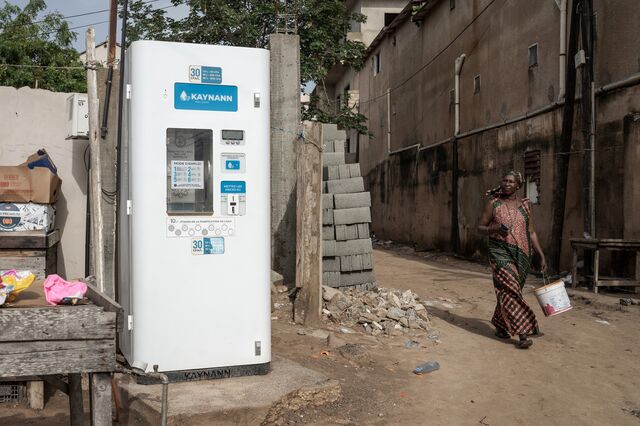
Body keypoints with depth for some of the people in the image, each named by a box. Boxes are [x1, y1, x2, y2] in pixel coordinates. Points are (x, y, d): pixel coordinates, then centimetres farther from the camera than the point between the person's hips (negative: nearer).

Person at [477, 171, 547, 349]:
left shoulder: (524, 205, 9)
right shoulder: (494, 203, 1)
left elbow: (531, 232, 11)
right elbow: (480, 227, 4)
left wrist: (542, 256, 7)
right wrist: (494, 229, -16)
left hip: (521, 254, 4)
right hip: (500, 252, -4)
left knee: (507, 291, 11)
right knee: (510, 290, -14)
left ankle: (499, 326, 31)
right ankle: (522, 334, -14)